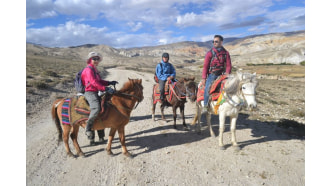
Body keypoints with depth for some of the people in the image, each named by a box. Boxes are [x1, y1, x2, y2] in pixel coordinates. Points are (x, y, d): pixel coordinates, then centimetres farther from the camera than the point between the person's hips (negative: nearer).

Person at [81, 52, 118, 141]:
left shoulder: (95, 70, 20)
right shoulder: (88, 70, -10)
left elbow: (100, 81, 24)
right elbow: (94, 83, -22)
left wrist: (110, 83, 11)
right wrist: (106, 88, -28)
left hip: (96, 93, 10)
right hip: (90, 93, -10)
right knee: (96, 108, -34)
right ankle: (88, 128, -20)